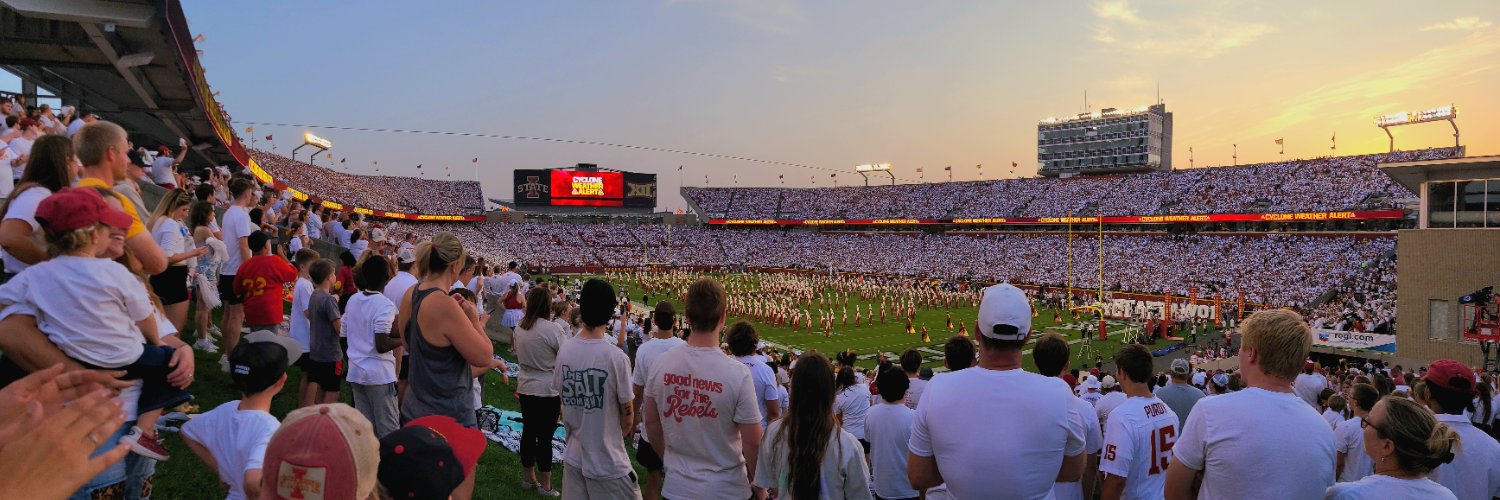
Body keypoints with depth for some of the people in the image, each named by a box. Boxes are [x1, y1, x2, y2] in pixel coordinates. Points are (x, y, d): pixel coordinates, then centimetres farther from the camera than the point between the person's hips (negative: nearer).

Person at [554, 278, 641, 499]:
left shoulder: (565, 349, -6)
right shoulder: (616, 357, -20)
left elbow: (563, 399, 6)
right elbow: (627, 420, -12)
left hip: (573, 457, 5)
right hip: (608, 464, -5)